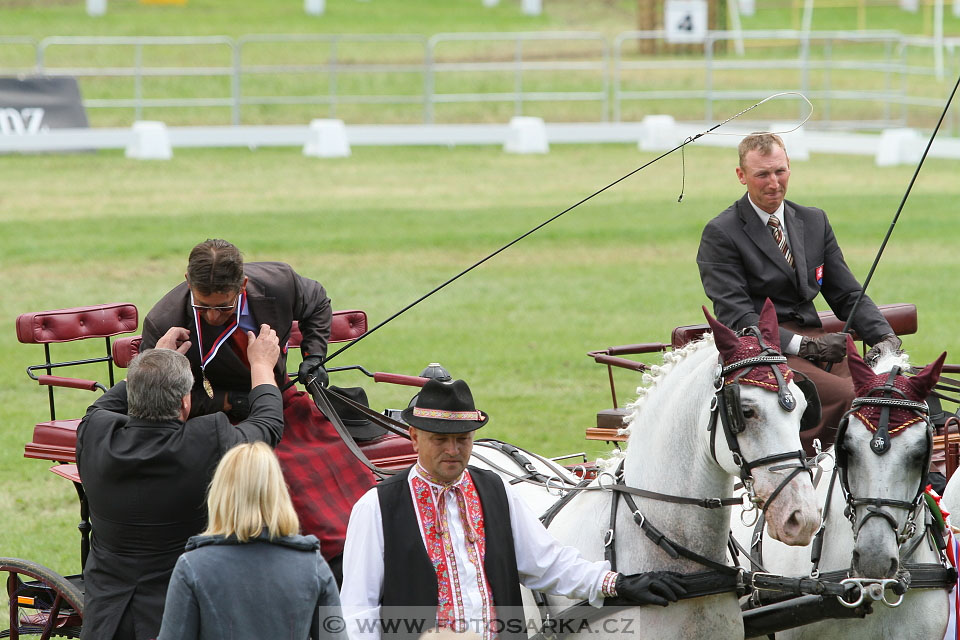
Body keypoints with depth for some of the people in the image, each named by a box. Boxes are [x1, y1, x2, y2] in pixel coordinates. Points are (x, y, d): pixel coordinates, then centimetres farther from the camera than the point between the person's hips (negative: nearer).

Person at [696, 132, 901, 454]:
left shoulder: (815, 222, 19)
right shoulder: (720, 234, 1)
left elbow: (848, 295, 18)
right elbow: (736, 317, -8)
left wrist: (885, 336, -2)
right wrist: (803, 345, -18)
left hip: (813, 340, 5)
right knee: (847, 395, -32)